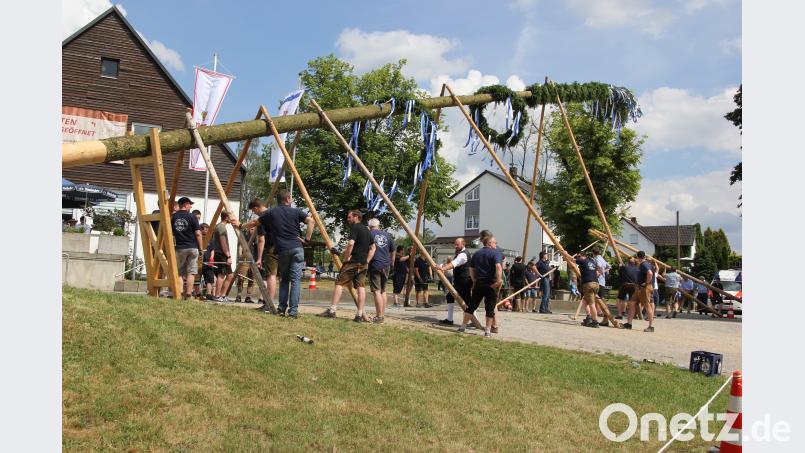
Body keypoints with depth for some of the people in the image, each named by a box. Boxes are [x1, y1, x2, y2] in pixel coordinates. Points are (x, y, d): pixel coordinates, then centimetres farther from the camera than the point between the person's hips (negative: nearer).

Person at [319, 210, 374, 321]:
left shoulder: (355, 227, -6)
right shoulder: (367, 230, 19)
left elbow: (351, 243, -19)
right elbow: (373, 247, 20)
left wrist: (346, 257, -10)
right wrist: (367, 260, 14)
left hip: (353, 261, -7)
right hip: (363, 264, 8)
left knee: (339, 283, -4)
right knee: (360, 286, 4)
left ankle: (332, 310, -9)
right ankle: (360, 315, 1)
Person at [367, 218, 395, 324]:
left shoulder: (369, 234, 0)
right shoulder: (387, 235, 12)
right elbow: (393, 251, 17)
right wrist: (391, 263, 28)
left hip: (375, 265, -5)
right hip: (386, 266, 5)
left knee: (376, 291, -5)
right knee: (383, 291, 14)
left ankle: (379, 317, -9)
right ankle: (382, 315, 17)